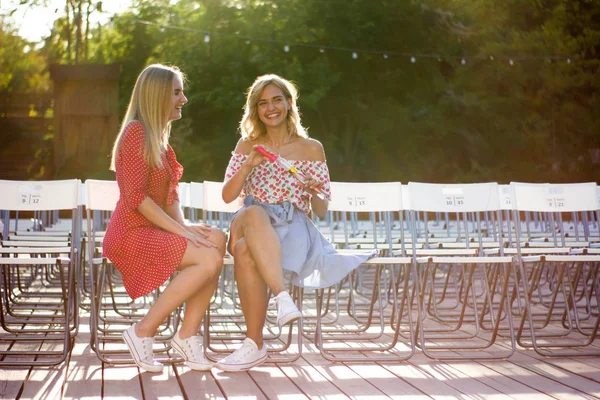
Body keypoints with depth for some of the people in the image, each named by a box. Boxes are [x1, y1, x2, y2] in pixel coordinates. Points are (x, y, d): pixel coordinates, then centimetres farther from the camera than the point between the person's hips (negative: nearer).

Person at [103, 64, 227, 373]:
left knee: (216, 239, -14)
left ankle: (188, 333, -12)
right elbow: (135, 196, -18)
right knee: (210, 259, -23)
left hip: (155, 230, 9)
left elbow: (170, 195, 17)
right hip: (131, 234, -8)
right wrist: (180, 230, -19)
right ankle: (143, 331, -14)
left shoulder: (160, 138, 18)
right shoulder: (136, 132, -10)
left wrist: (183, 225, -2)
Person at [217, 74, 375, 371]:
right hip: (252, 225, 2)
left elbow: (321, 211, 10)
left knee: (245, 251, -38)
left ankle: (255, 344, -37)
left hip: (293, 228, -2)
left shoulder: (311, 149, 10)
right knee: (254, 213, -39)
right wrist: (249, 165, -8)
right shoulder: (247, 145, 16)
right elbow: (227, 196, 7)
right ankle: (282, 297, -49)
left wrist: (314, 193, -14)